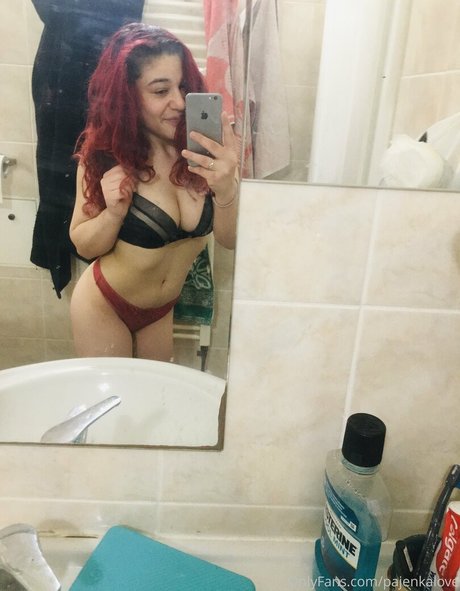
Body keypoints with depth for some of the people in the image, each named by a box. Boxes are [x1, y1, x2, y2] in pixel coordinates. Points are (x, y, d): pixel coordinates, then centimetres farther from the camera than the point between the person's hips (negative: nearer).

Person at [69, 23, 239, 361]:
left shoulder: (203, 149, -17)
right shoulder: (105, 155, -19)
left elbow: (230, 239, -17)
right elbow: (85, 246, -9)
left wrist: (227, 190, -37)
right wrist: (114, 213, -29)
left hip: (163, 310, 2)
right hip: (103, 307, -1)